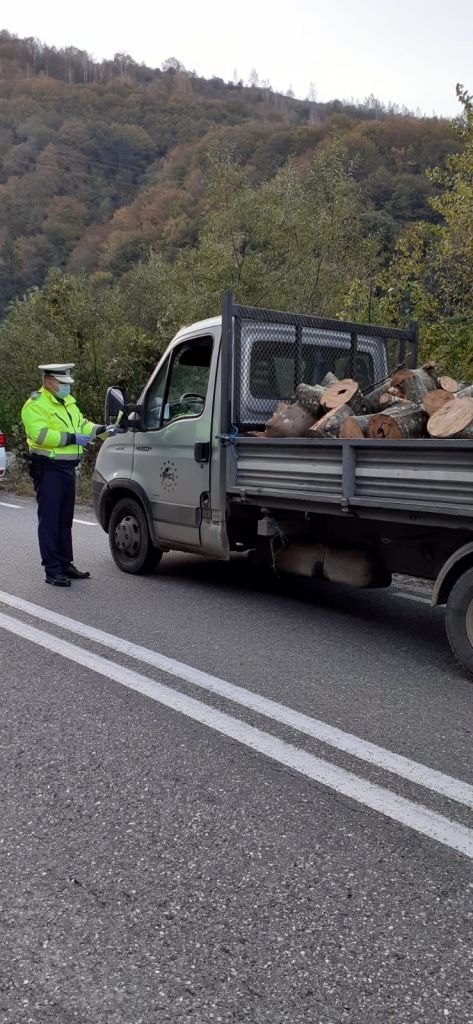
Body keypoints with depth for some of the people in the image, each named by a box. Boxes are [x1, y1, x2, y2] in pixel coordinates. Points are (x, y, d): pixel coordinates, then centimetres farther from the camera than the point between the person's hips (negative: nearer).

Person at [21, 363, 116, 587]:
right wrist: (72, 438, -24)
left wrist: (102, 429, 3)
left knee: (65, 520, 15)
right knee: (49, 520, -5)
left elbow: (82, 424, 20)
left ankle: (65, 564, 25)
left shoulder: (68, 402, 16)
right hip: (48, 470, -9)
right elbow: (40, 434, -23)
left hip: (67, 468, 9)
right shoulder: (35, 405, -11)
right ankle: (52, 570, -2)